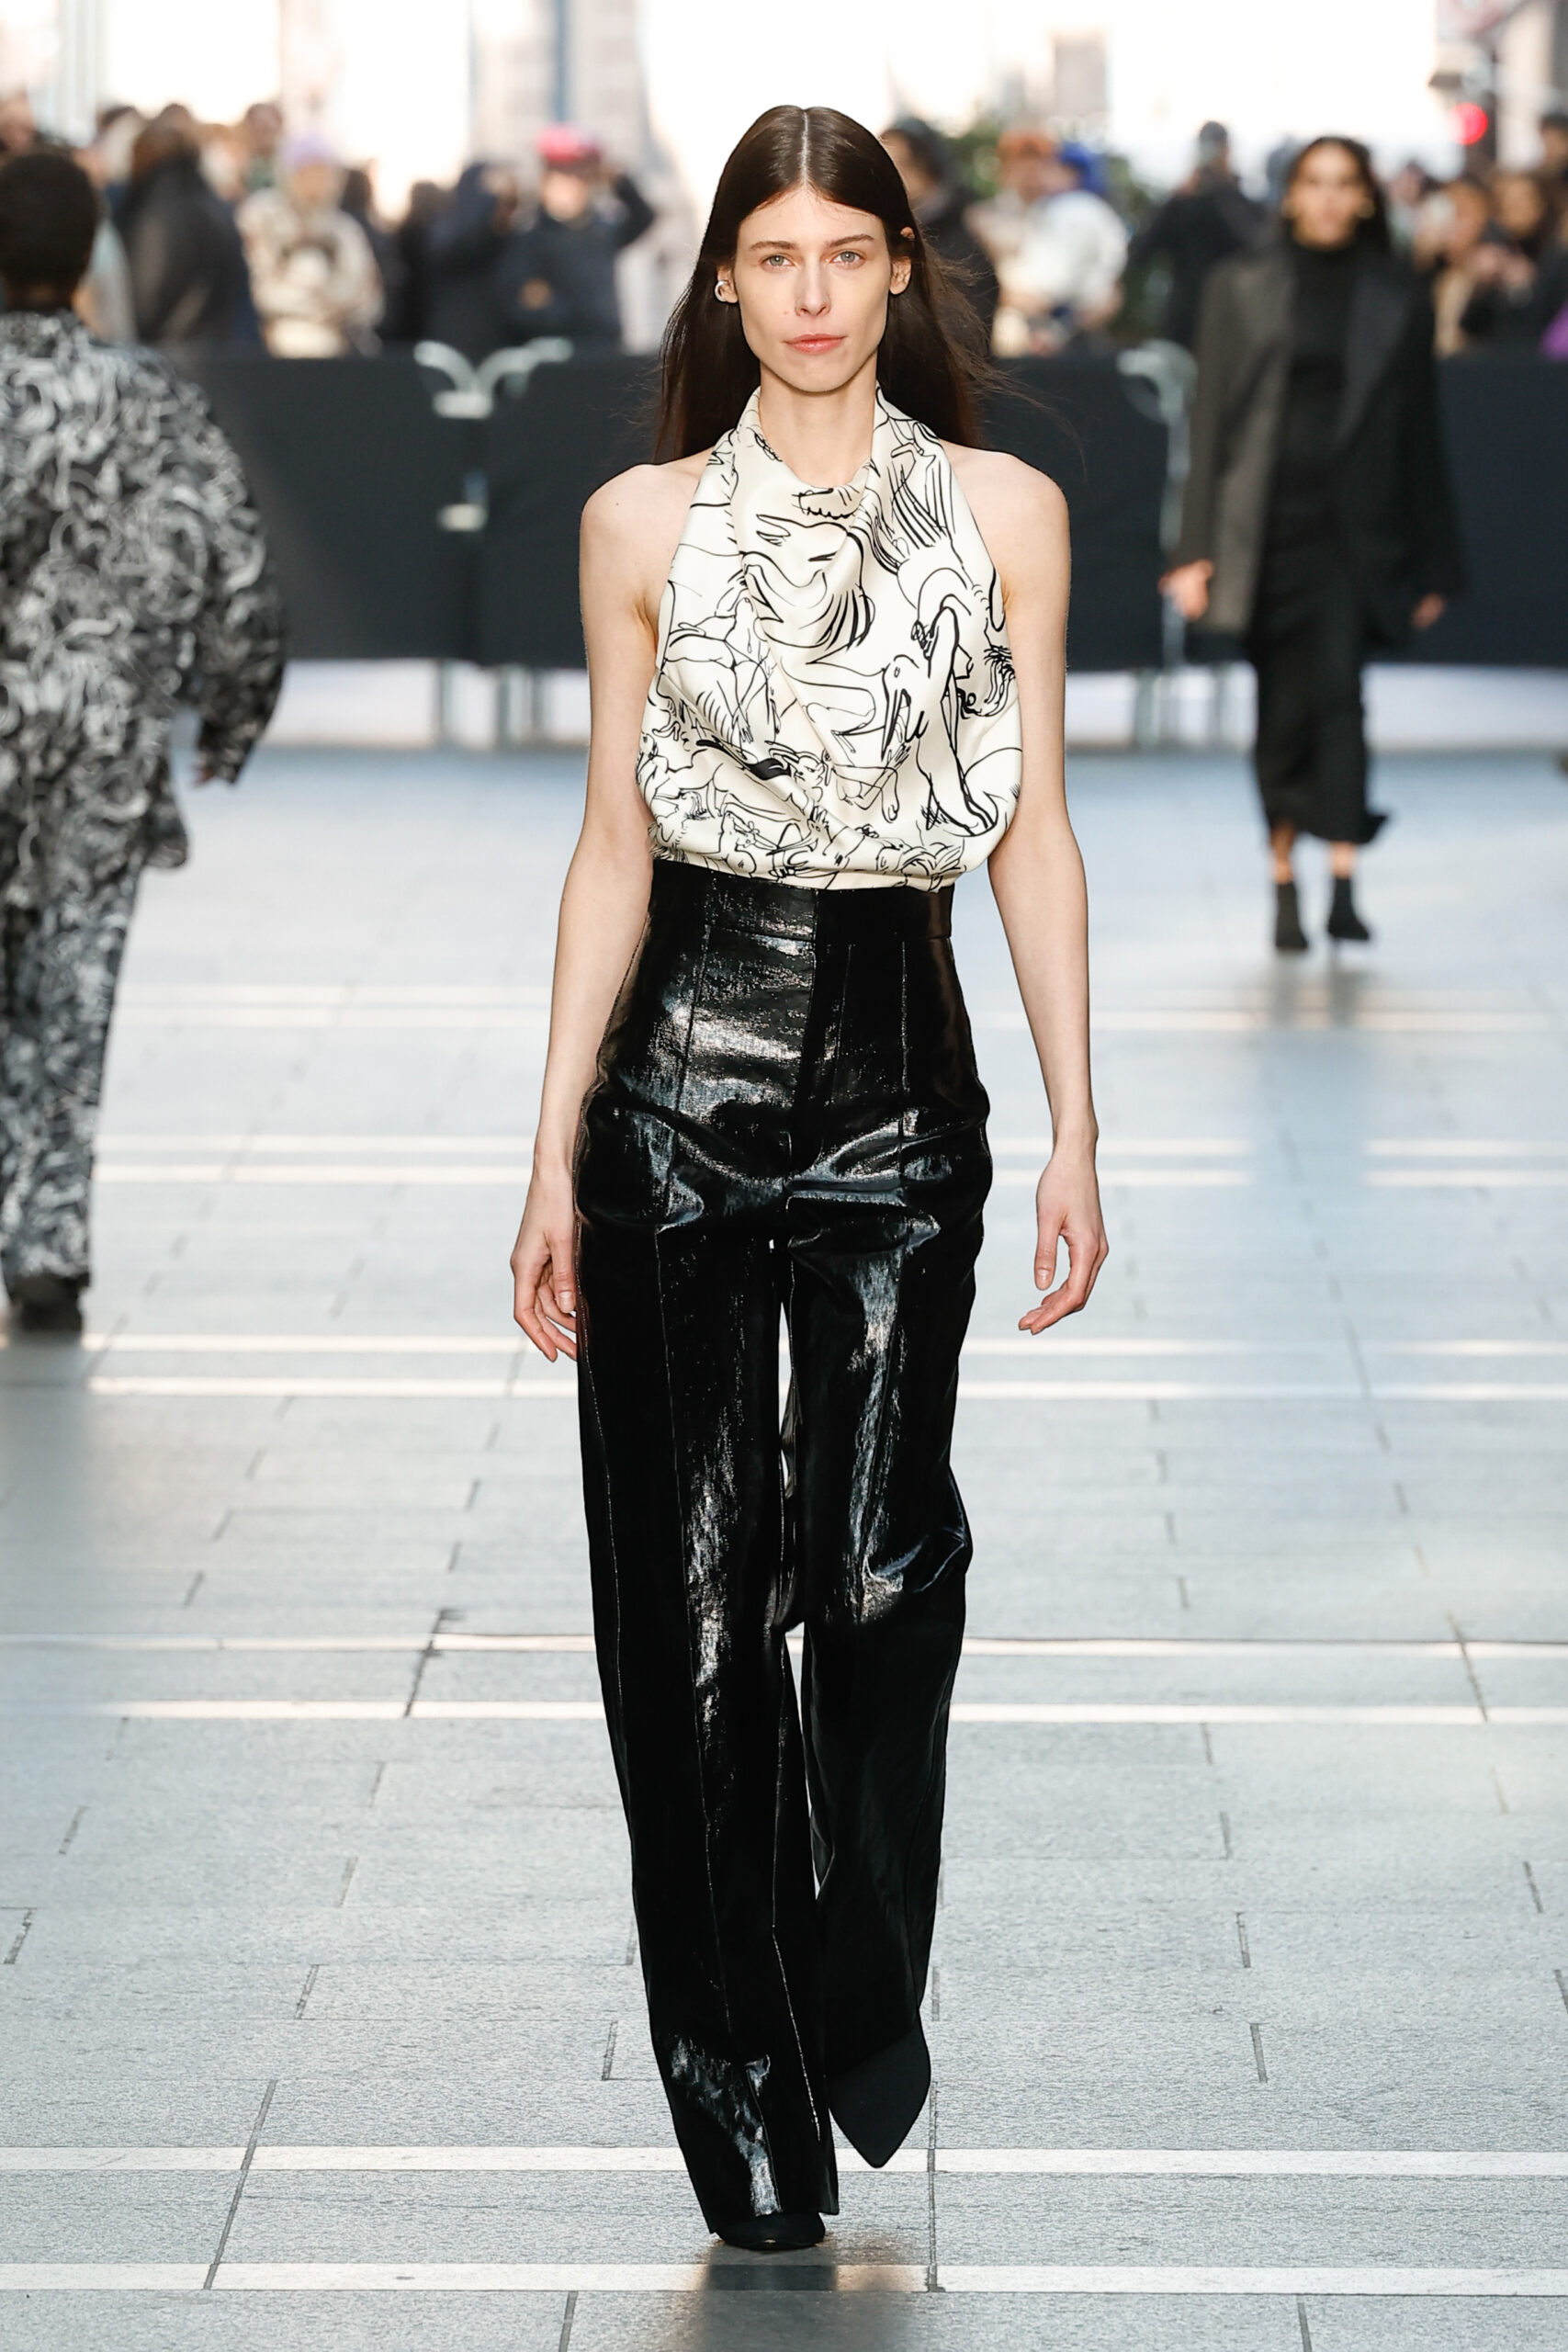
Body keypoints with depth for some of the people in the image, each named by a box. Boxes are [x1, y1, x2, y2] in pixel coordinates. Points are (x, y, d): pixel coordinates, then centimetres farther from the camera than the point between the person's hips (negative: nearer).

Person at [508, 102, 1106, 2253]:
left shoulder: (1003, 514, 6)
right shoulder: (645, 524, 6)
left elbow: (1033, 836, 7)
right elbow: (613, 845, 8)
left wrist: (1076, 1130, 1)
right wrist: (555, 1152, 4)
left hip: (899, 1068, 0)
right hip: (680, 1070, 1)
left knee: (880, 1569, -14)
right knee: (690, 1596, 0)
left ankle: (864, 1997, 12)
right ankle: (741, 2106, 11)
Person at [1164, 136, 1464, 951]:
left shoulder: (1397, 296, 6)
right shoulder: (1242, 287, 6)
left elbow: (1419, 430, 9)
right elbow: (1212, 418, 4)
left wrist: (1432, 565, 8)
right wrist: (1197, 548, -3)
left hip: (1355, 524, -1)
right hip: (1266, 523, 1)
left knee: (1338, 689, -16)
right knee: (1284, 706, 4)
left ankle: (1341, 884, -18)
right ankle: (1286, 887, 12)